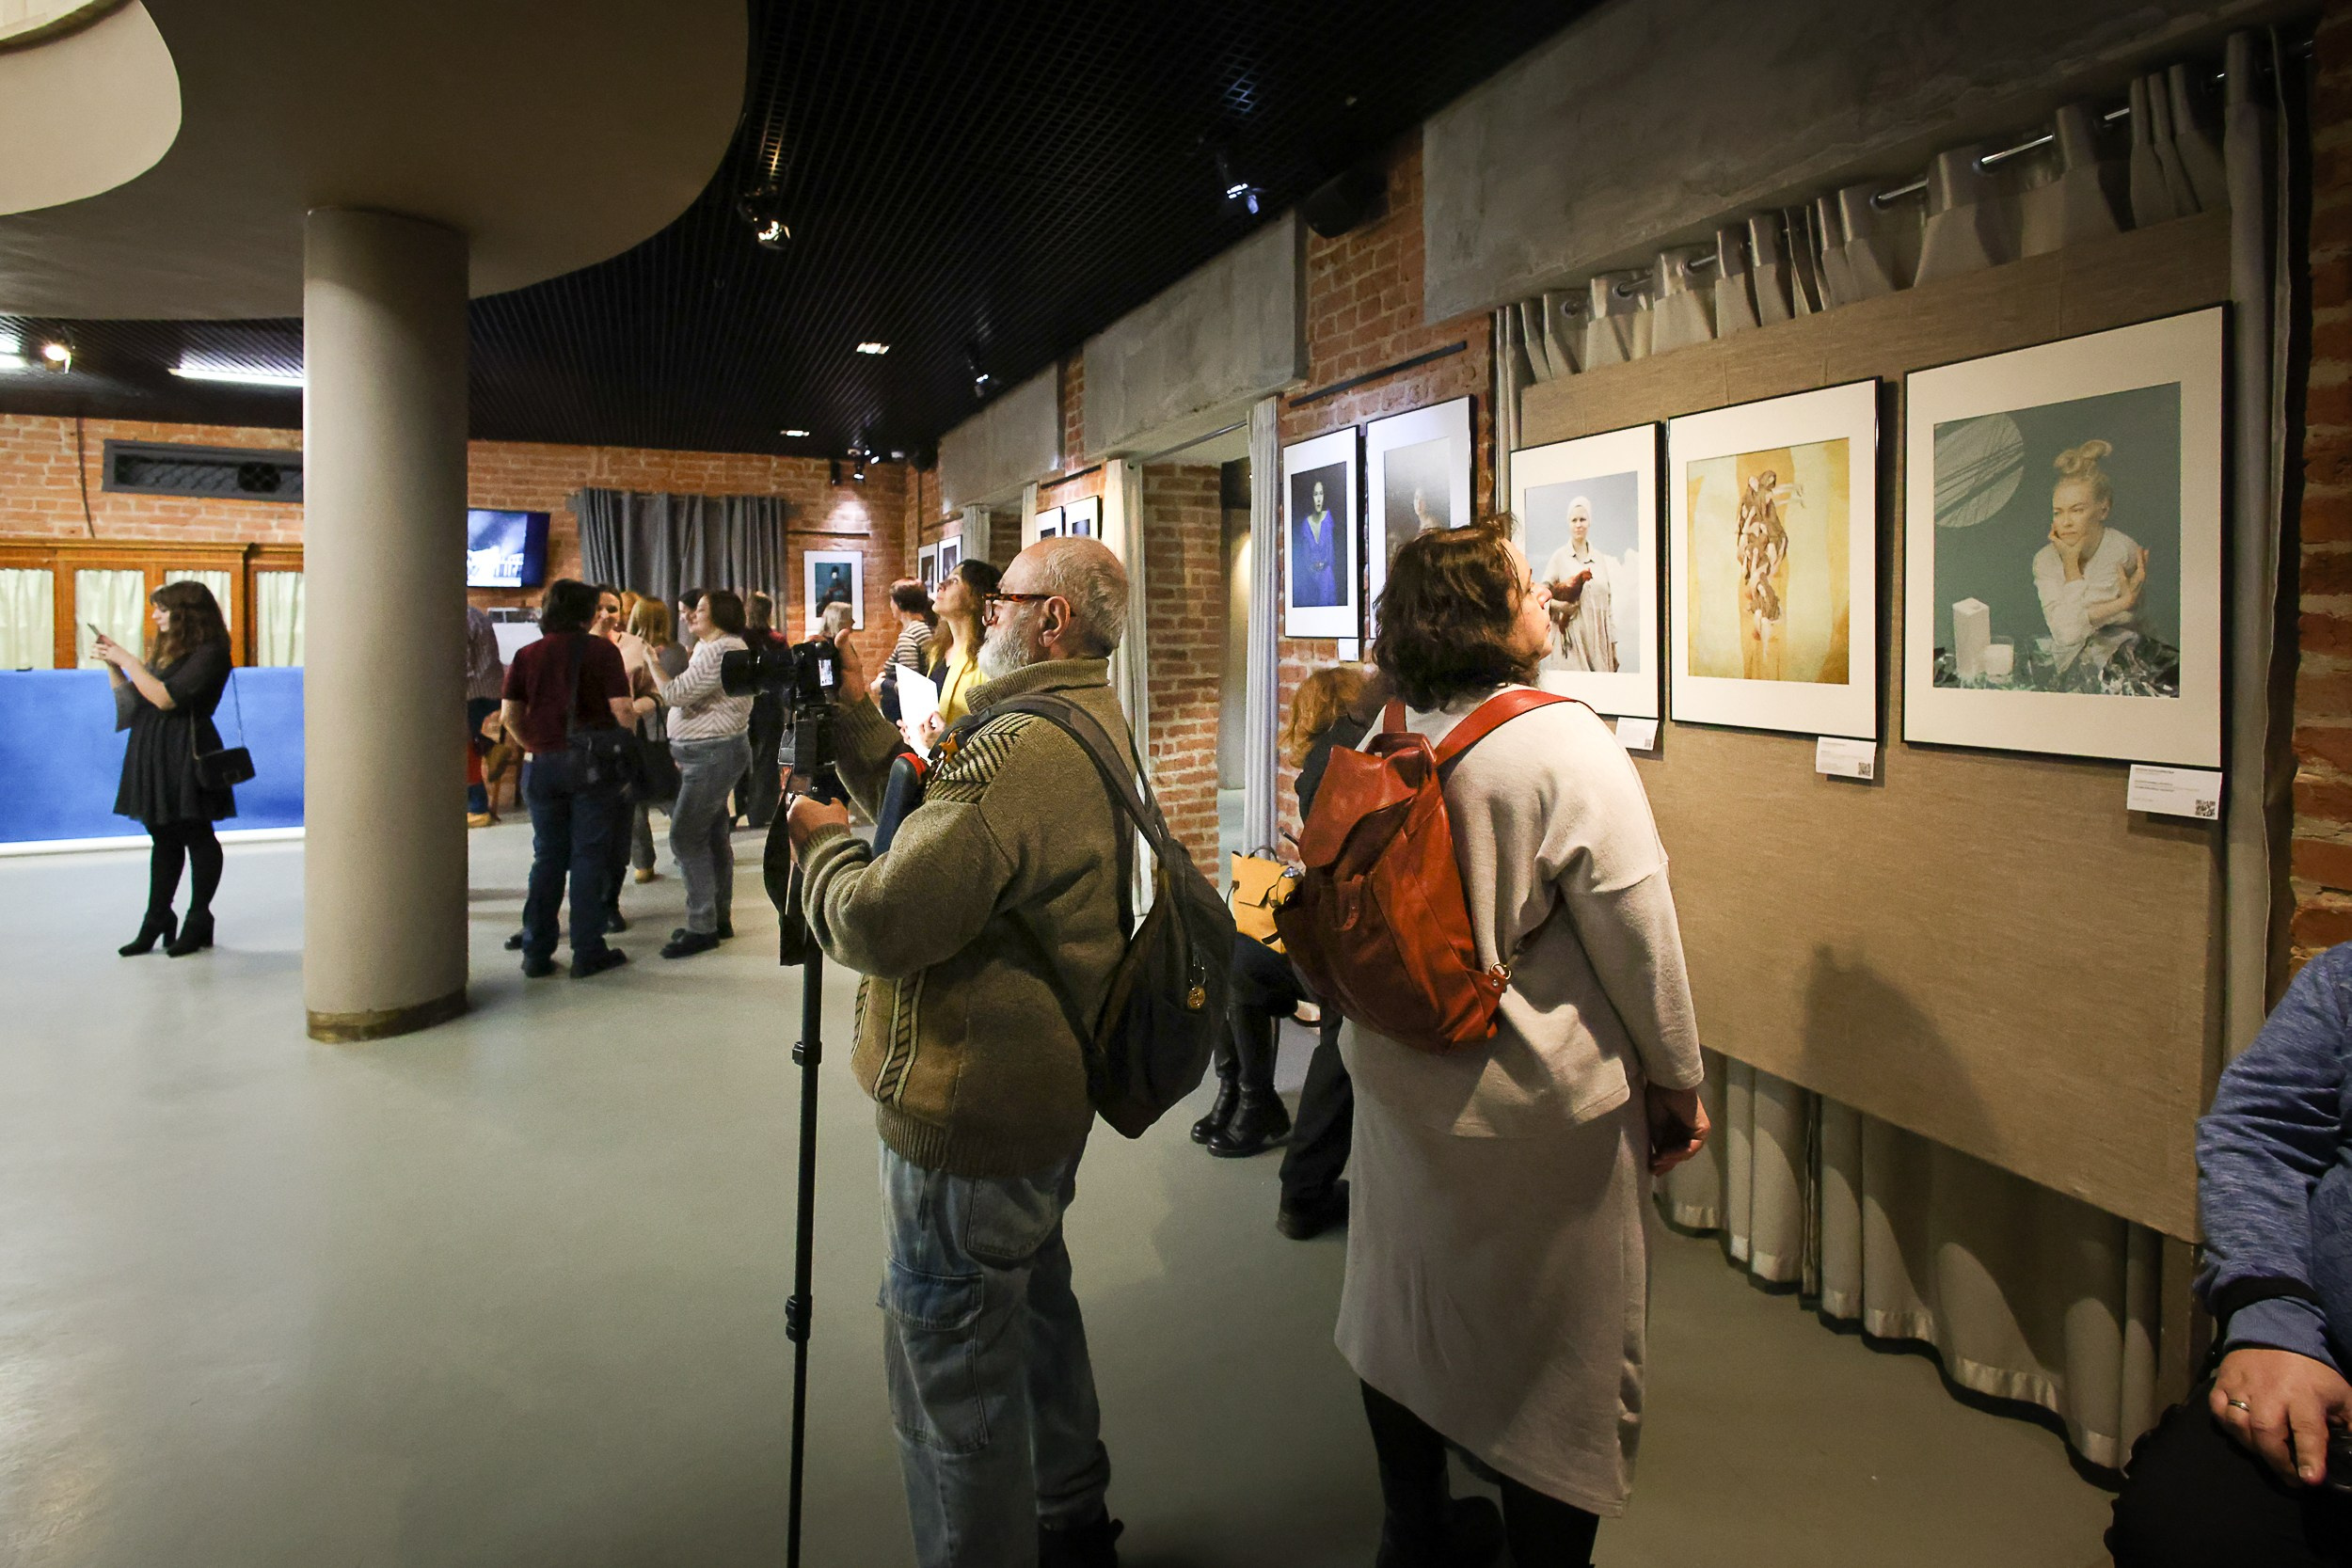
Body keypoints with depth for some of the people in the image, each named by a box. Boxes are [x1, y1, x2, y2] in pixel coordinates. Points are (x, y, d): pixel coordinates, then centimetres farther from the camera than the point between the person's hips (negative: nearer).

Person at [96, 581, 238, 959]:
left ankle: (198, 922, 9)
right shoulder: (169, 651, 16)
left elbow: (166, 698, -18)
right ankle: (157, 921, 15)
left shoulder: (209, 653, -10)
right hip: (154, 753, 9)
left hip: (186, 754, -9)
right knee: (163, 837, 11)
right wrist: (112, 664, 9)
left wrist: (128, 661, -12)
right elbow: (133, 700, 19)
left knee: (196, 835, 0)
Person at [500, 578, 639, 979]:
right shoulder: (601, 651, -5)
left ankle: (536, 952, 13)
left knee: (547, 857, 12)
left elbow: (510, 715, 6)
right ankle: (588, 953, 4)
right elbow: (622, 710, -12)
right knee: (589, 856, 2)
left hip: (542, 764, 4)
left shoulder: (527, 654, 6)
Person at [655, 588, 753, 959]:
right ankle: (719, 919, 20)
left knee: (686, 837, -10)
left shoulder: (721, 650, -17)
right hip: (710, 753, 11)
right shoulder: (713, 648, 19)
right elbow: (689, 697, 21)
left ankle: (702, 927, -6)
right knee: (713, 836, 13)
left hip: (714, 754, -11)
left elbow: (676, 694, -22)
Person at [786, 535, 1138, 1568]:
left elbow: (878, 925, -29)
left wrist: (821, 844, -9)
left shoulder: (1016, 750, -27)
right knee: (1035, 1309, 28)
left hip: (971, 1122, -11)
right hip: (1051, 1094, 11)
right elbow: (939, 829, 13)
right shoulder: (1093, 728, 8)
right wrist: (858, 720, 9)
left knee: (950, 1372, 6)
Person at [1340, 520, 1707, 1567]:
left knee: (1409, 1311, 21)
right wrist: (1678, 1083, -1)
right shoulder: (1568, 745, -19)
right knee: (1559, 1344, 12)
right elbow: (1638, 938, -14)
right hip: (1542, 1107, -6)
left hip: (1399, 1081, 6)